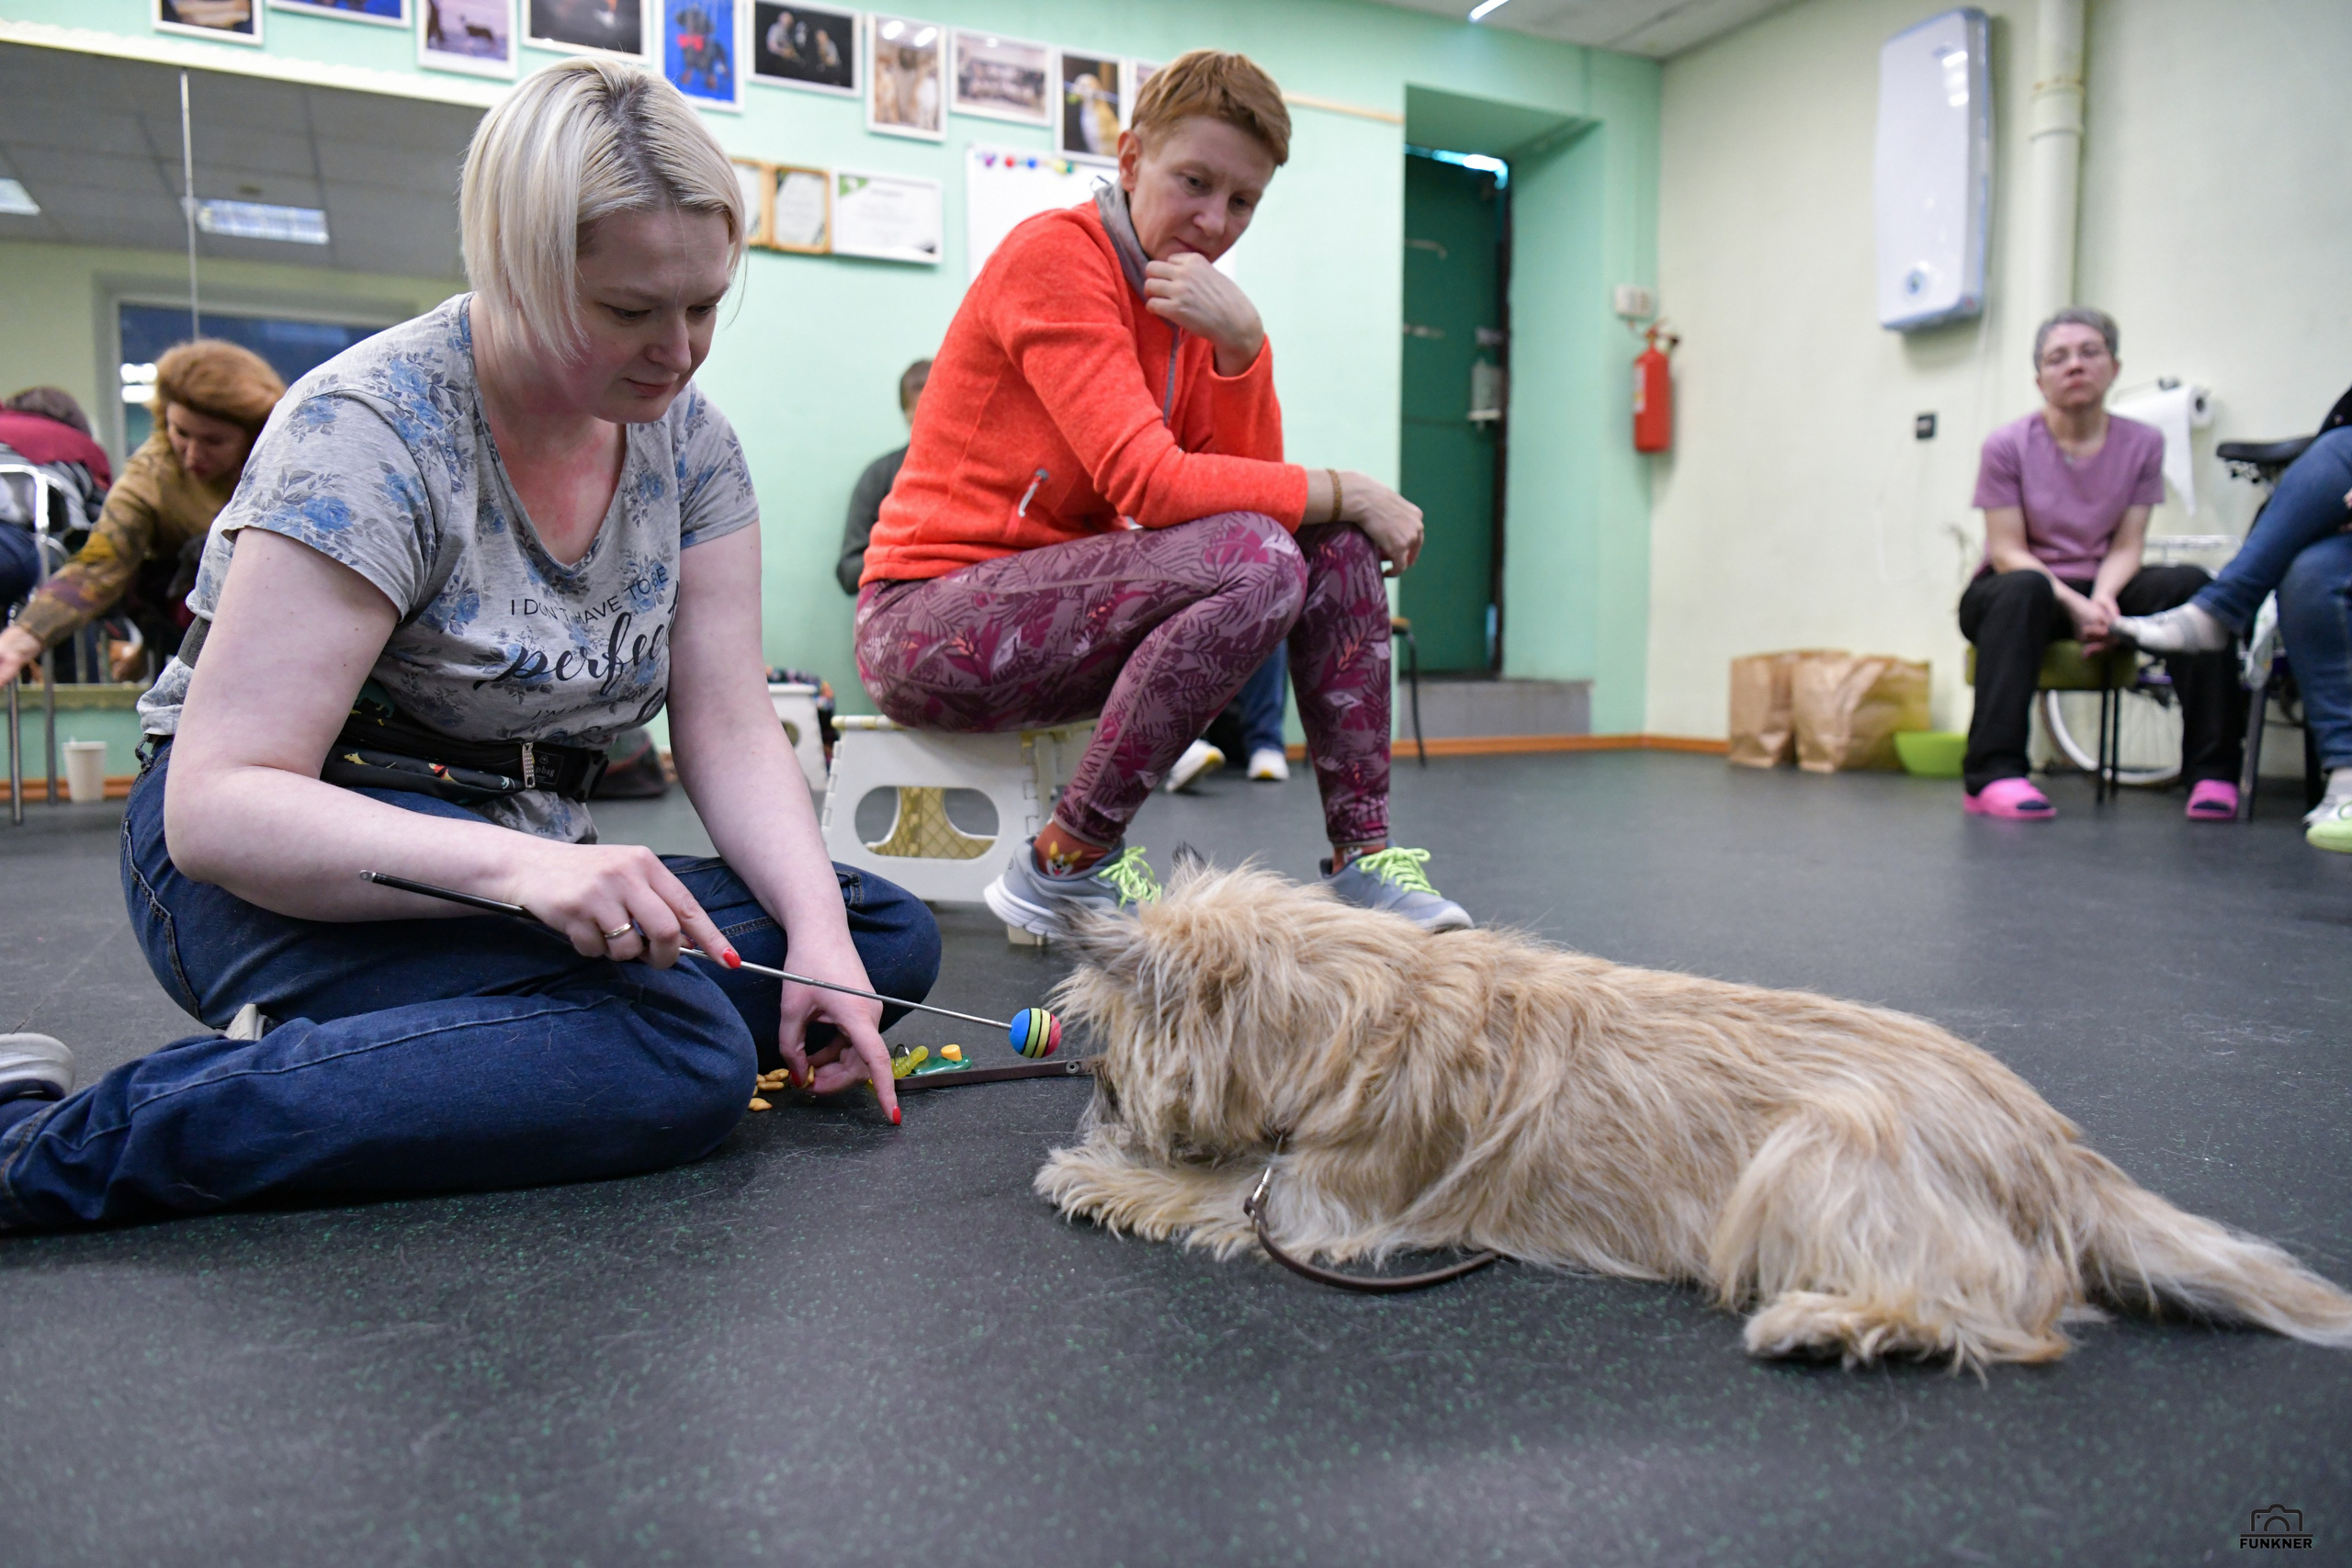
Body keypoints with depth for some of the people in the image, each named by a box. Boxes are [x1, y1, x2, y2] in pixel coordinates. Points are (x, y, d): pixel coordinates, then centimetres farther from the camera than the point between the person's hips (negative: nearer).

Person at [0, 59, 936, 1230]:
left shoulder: (686, 438, 1)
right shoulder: (370, 432, -18)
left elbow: (729, 731, -2)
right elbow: (218, 804, -22)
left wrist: (820, 937, -18)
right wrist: (513, 865, -38)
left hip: (517, 853, 7)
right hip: (288, 864, -7)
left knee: (886, 932, -10)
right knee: (678, 1060, -33)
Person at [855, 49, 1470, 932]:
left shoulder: (1194, 295, 11)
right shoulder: (1054, 255, -13)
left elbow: (1251, 477, 0)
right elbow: (1150, 483, -24)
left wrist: (1240, 342, -15)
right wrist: (1346, 491, -15)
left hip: (1063, 608, 8)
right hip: (931, 619, -8)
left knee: (1337, 541, -4)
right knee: (1256, 559, -27)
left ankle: (1361, 857, -5)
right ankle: (1064, 868, -18)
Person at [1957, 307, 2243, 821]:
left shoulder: (2142, 444, 3)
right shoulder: (2008, 446, -6)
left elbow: (2127, 545, -1)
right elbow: (2007, 552, -10)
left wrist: (2104, 598, -23)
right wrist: (2074, 604, -24)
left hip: (2100, 588, 3)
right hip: (2010, 591, -3)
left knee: (2190, 583, -24)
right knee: (2024, 590, -38)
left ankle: (2213, 770, -21)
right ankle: (1992, 774, -45)